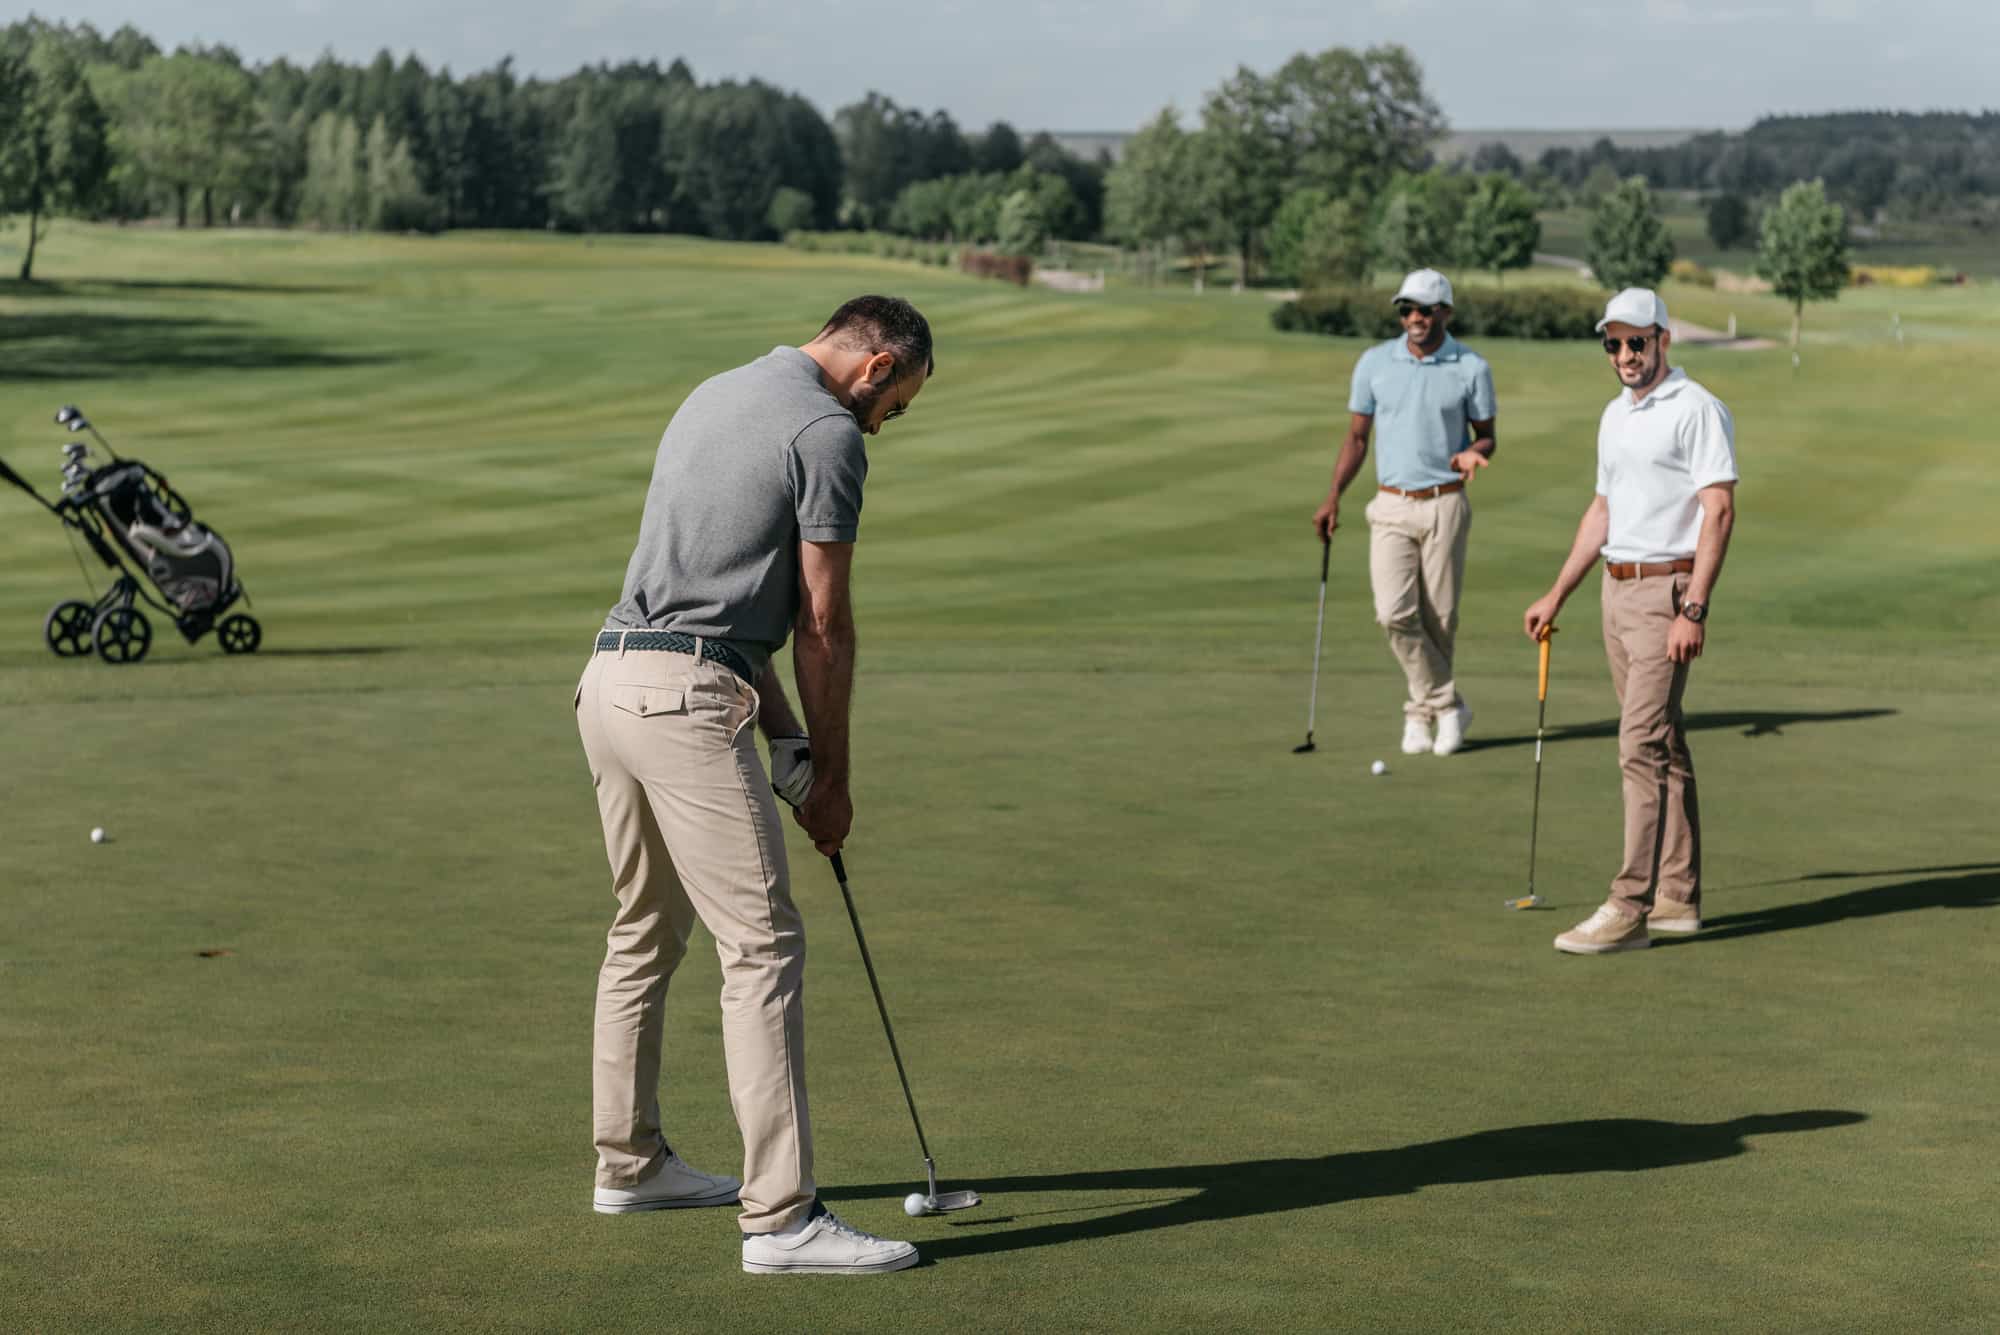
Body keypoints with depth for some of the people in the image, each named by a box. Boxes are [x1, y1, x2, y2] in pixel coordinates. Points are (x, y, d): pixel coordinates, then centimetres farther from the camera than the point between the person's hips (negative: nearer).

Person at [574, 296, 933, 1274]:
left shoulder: (716, 396, 21)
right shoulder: (828, 433, -7)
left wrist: (784, 735, 19)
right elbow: (823, 624, -6)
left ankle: (631, 1162, 33)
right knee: (762, 946, -10)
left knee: (644, 933, 22)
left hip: (612, 678, 10)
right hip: (687, 697, -10)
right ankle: (782, 1218, -13)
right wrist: (830, 773, 5)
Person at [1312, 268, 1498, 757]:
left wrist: (1472, 454, -18)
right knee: (1395, 612, -12)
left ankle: (1420, 712, 19)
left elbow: (1487, 436, 6)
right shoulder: (1374, 363, 2)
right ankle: (1448, 705, 2)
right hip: (1391, 506, 1)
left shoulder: (1471, 368, -2)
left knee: (1439, 619, 2)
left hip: (1445, 505, -1)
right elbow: (1357, 436, 9)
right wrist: (1333, 497, 1)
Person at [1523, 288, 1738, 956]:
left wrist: (1693, 609, -23)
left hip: (1666, 590, -9)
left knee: (1643, 746, -13)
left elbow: (1719, 511, -16)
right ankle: (1678, 897, 17)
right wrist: (1557, 595, 21)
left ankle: (1629, 908, -15)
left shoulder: (1697, 410, -10)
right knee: (1662, 747, 11)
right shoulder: (1615, 416, 16)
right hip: (1618, 592, 9)